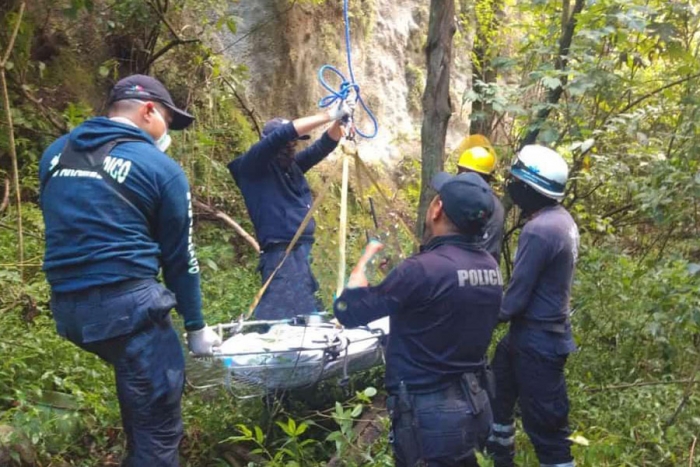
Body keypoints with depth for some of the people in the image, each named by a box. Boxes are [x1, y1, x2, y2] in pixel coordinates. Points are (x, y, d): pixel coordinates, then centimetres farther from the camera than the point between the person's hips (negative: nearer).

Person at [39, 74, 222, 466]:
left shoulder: (57, 152, 12)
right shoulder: (161, 167, -4)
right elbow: (179, 257, 1)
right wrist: (196, 326, 10)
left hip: (67, 305, 7)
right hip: (127, 303, -7)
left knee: (137, 384, 30)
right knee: (158, 424, 2)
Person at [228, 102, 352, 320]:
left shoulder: (292, 165, 14)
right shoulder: (252, 165, -5)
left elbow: (323, 146, 11)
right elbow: (284, 133, -17)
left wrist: (339, 121, -8)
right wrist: (329, 115, -17)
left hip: (304, 251, 8)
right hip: (281, 253, -8)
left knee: (308, 317, 10)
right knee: (278, 318, -12)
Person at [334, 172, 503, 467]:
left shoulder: (424, 269, -24)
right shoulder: (491, 268, 0)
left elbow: (348, 312, -15)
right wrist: (399, 278, 16)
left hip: (428, 414, -7)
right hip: (472, 407, 8)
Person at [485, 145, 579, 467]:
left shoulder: (539, 229, -25)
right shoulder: (561, 219, 5)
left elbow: (516, 298, -22)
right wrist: (494, 311, 11)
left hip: (537, 340, -10)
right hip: (540, 331, 10)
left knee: (545, 425, 0)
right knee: (497, 392, 26)